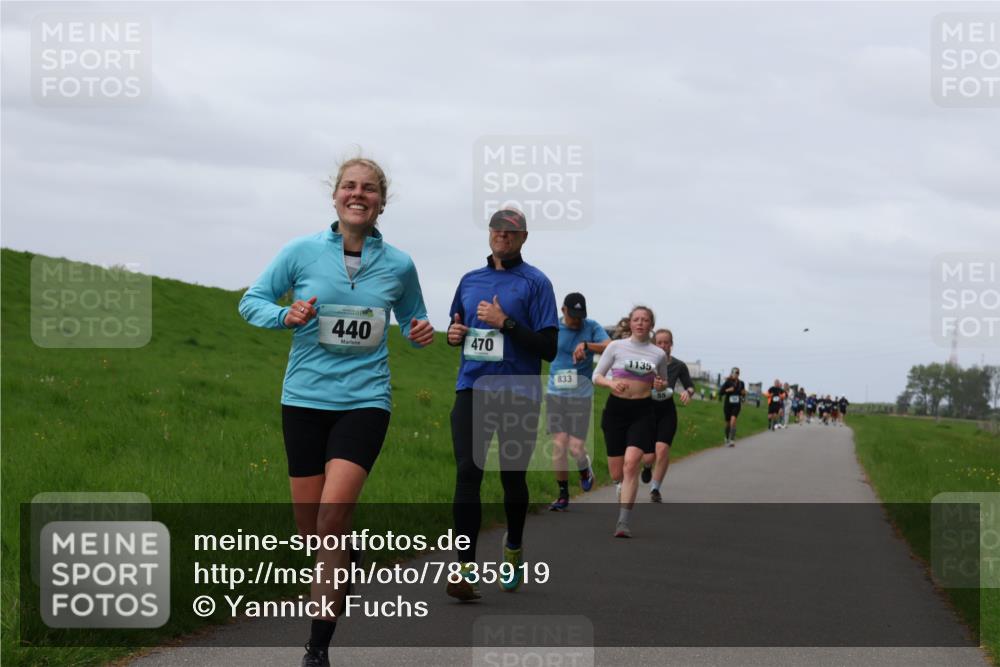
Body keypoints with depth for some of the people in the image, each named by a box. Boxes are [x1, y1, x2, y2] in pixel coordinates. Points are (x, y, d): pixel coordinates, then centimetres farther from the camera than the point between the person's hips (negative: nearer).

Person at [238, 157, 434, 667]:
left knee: (333, 516, -18)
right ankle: (332, 596, 37)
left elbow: (412, 318, 20)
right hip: (305, 399, 1)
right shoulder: (302, 252, -1)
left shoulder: (398, 265, 3)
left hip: (364, 401, -1)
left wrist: (420, 333, -3)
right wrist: (285, 316, -14)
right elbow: (251, 301, 6)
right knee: (309, 526, 4)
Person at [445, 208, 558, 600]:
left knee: (513, 477, 7)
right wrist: (454, 333, 4)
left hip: (518, 394, -3)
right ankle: (466, 568, -14)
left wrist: (506, 323, -16)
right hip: (471, 390, 3)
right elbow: (457, 327, 27)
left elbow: (549, 347, -6)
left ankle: (513, 550, 33)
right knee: (467, 473, -11)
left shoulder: (535, 283, -1)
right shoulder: (470, 280, 15)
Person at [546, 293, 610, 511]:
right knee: (559, 444, -2)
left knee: (576, 447, -7)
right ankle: (563, 495, 11)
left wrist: (586, 345, -29)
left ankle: (585, 470, 29)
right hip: (555, 395, 2)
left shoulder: (592, 328, -2)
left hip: (581, 396, -2)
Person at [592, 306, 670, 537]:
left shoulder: (658, 354, 7)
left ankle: (623, 522, -22)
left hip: (642, 411, 0)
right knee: (616, 473, 3)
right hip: (616, 408, 1)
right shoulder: (616, 346, 2)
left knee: (631, 463, -20)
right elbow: (597, 376, 4)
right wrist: (611, 383, -17)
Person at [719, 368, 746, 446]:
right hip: (728, 404, 0)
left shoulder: (741, 383, 1)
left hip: (736, 405, 0)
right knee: (728, 423, 11)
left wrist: (744, 393, -6)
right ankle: (727, 438, 38)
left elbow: (743, 394, 17)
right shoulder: (727, 382, -7)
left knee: (733, 420, -22)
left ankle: (732, 440, -26)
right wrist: (727, 390, -23)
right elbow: (720, 392, -7)